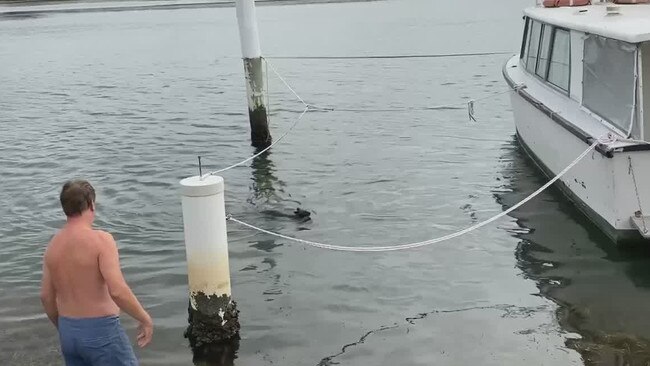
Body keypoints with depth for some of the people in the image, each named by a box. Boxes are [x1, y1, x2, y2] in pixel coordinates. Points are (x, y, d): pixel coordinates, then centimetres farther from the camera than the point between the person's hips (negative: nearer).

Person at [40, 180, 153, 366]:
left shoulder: (53, 245, 4)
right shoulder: (101, 240, -17)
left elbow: (46, 297, 11)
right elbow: (118, 291, -26)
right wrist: (145, 319, -13)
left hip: (69, 332, 7)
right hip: (101, 331, -7)